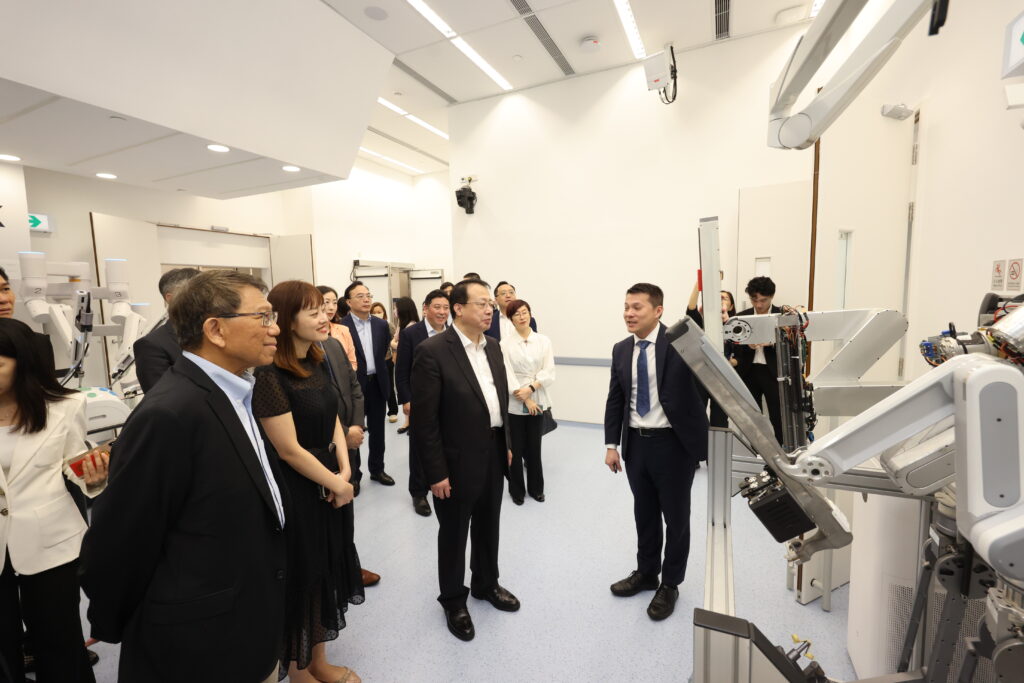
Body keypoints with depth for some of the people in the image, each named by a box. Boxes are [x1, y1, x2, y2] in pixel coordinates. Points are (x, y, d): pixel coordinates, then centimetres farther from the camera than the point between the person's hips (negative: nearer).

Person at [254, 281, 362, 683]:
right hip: (297, 493, -8)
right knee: (302, 577, 12)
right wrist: (336, 485, -11)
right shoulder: (269, 376, -21)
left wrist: (345, 473, -6)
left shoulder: (317, 364, 4)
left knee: (329, 569, 20)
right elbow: (290, 450, -21)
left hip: (331, 484, 8)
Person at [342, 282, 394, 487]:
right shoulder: (341, 326, -10)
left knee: (377, 430, 15)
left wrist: (392, 350, -4)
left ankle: (377, 469, 32)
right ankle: (353, 475, 25)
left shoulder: (381, 324, 6)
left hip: (377, 383, 5)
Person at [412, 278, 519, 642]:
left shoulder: (493, 348, 4)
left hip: (493, 456, 7)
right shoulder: (432, 351, -19)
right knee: (453, 534, 15)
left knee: (488, 527, 24)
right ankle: (453, 600, 39)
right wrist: (436, 472, -17)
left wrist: (507, 444, 11)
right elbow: (424, 420, -19)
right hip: (457, 461, -6)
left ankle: (486, 584, 48)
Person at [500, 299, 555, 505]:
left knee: (534, 447, 11)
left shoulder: (543, 341, 1)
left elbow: (549, 372, -3)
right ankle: (517, 490, 26)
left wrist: (530, 388, -17)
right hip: (514, 403, -1)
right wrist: (525, 399, -13)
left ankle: (536, 487, 30)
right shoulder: (505, 343, -4)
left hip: (538, 402, 2)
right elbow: (507, 375, -9)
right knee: (516, 448, 7)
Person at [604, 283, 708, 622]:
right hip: (636, 443, 5)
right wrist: (612, 444, 5)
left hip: (674, 443, -4)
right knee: (644, 513, 20)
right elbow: (615, 400, 7)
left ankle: (669, 585, 34)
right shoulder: (621, 350, 3)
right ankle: (646, 573, 42)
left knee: (676, 516, 13)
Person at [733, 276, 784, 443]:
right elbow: (735, 347, 3)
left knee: (778, 418, 3)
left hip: (773, 372, -2)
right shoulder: (742, 316, 7)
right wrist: (747, 346, -17)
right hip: (748, 372, 2)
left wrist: (772, 343, -22)